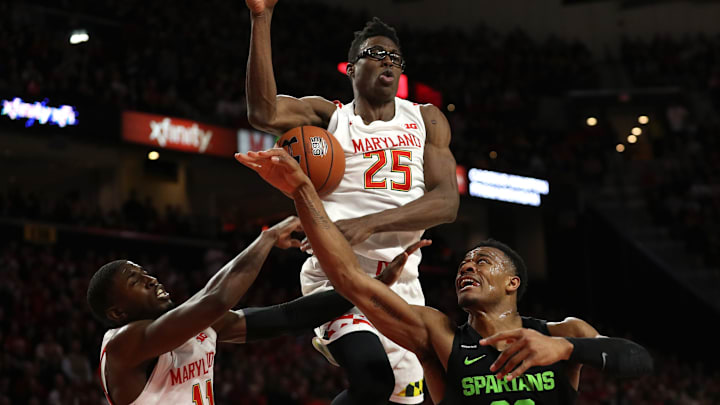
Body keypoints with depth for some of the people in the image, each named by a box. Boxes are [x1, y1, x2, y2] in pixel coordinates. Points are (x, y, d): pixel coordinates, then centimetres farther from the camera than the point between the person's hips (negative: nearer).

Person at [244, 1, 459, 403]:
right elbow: (265, 113, -15)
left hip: (401, 280, 5)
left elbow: (447, 202, -2)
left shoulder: (425, 120, 11)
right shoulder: (330, 117, 6)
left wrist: (369, 223, -18)